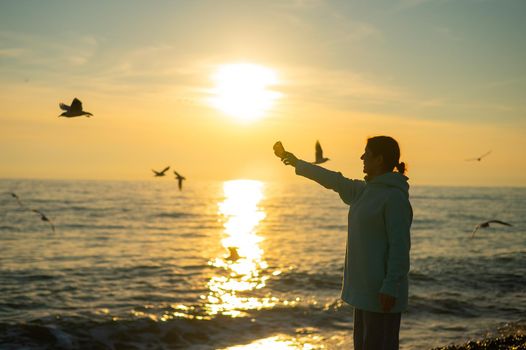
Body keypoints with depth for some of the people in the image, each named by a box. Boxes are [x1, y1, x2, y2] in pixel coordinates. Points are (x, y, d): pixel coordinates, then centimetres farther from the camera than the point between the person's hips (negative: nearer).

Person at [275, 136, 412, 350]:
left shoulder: (395, 196, -16)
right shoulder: (367, 190, 11)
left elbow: (400, 246, -20)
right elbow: (335, 181, 25)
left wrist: (390, 288, -23)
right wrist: (297, 163, 34)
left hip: (382, 290, -10)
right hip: (365, 288, 10)